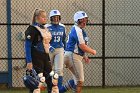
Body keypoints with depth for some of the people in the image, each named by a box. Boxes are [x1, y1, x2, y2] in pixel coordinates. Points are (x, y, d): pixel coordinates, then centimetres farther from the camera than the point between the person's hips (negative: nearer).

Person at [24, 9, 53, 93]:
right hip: (36, 58, -8)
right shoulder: (32, 29, -10)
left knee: (52, 80, 5)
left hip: (45, 57, 8)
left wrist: (48, 60, 17)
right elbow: (27, 46, -14)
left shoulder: (45, 29, 16)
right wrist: (29, 62, -20)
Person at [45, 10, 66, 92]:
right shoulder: (47, 27, -7)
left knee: (59, 70, -8)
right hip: (49, 50, -2)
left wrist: (64, 49, 19)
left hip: (59, 50, 2)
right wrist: (49, 47, -22)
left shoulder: (62, 27, 6)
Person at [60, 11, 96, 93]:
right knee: (80, 81, -6)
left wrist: (84, 57, 16)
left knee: (76, 80, 17)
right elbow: (82, 46, -20)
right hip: (72, 56, -10)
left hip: (76, 57, 10)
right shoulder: (77, 30, -14)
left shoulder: (81, 30, 18)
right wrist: (93, 51, -6)